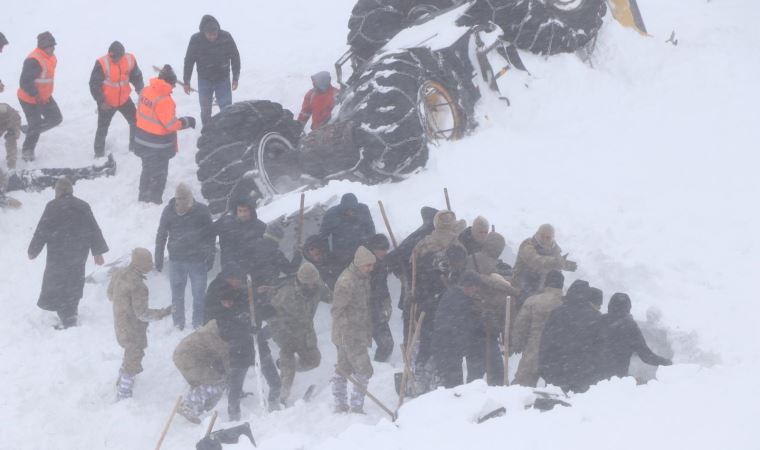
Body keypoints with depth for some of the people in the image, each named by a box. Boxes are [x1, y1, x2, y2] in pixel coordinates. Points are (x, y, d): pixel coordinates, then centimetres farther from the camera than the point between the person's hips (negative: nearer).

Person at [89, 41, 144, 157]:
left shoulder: (130, 60, -13)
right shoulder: (102, 63, -26)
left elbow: (136, 77, 5)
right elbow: (94, 84, -19)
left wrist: (141, 91, -5)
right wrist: (101, 101, -21)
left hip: (124, 99, 4)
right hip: (107, 102, -4)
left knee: (136, 121, 13)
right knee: (103, 127, 5)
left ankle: (135, 146, 34)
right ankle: (99, 153, 23)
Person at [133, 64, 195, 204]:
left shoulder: (145, 90, -4)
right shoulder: (164, 101, -28)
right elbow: (171, 124, -25)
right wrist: (187, 121, -10)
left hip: (142, 139, 8)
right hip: (158, 145, -8)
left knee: (148, 169, 26)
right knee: (159, 174, 11)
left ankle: (144, 197, 39)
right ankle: (154, 200, 21)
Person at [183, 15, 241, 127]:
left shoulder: (226, 37, -17)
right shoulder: (196, 40, -17)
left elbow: (235, 57, -3)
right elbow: (189, 61, -5)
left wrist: (235, 78, -1)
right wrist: (186, 82, 0)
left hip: (223, 79, 0)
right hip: (205, 80, 0)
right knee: (205, 111, 7)